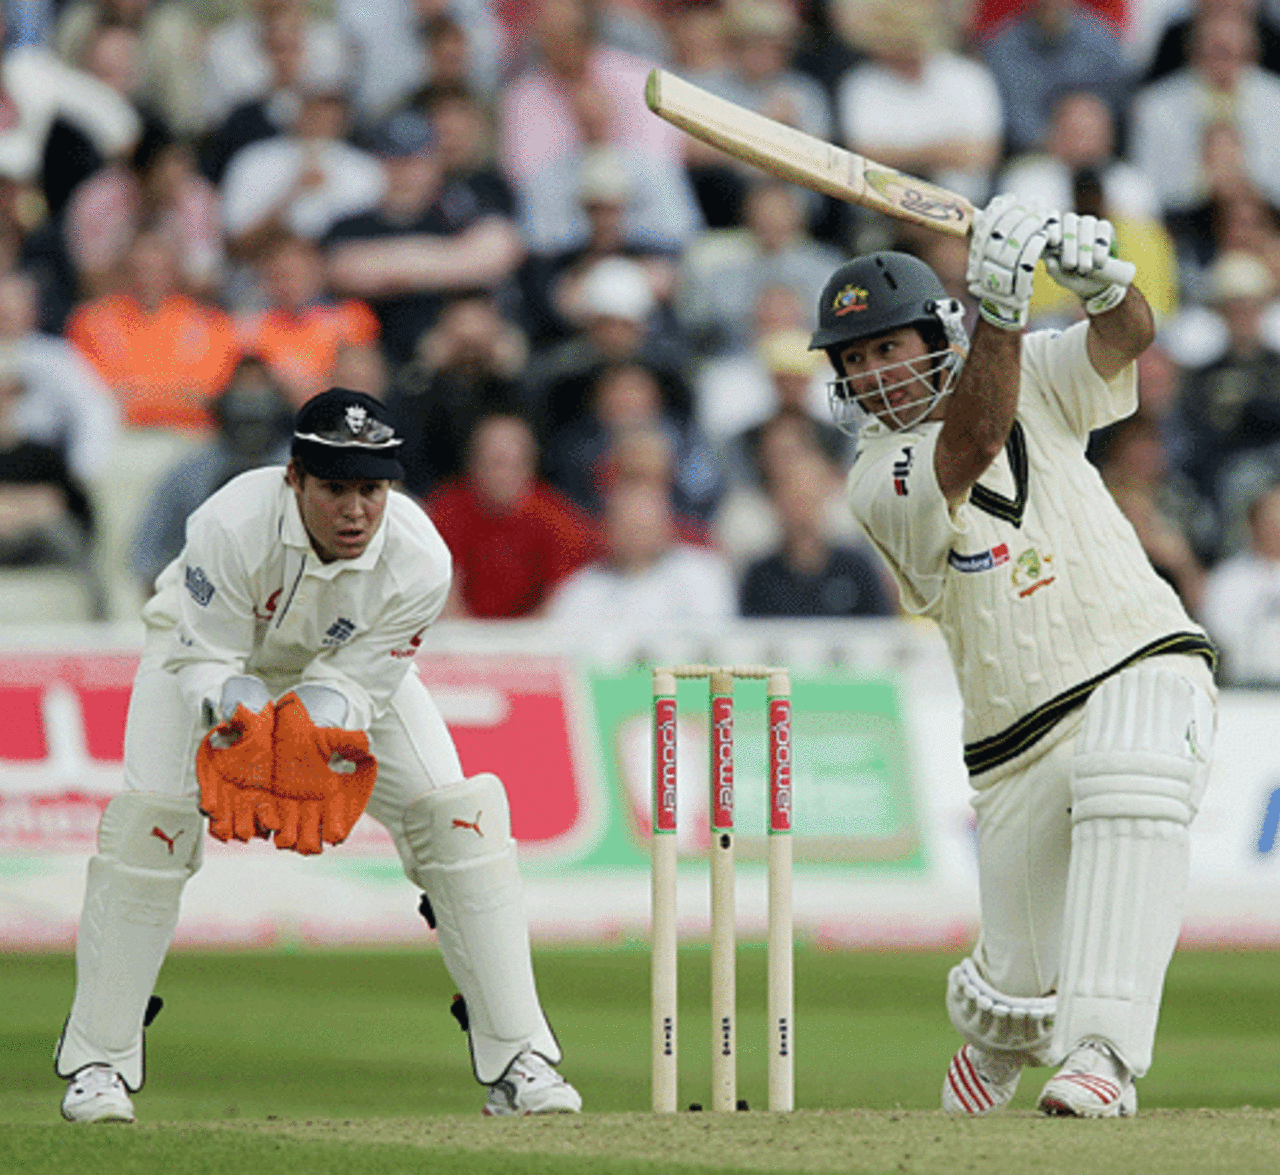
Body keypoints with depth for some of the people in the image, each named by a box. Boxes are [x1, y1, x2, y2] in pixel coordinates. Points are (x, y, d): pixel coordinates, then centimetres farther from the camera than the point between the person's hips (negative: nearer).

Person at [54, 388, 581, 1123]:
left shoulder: (420, 560, -32)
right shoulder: (232, 529, -39)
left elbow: (359, 678, -23)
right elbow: (206, 661, -29)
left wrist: (319, 731, -44)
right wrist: (244, 729, -49)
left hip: (346, 669, 2)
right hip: (209, 652, -2)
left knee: (457, 814, -12)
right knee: (150, 818, -21)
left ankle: (517, 1062, -3)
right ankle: (99, 1064, -7)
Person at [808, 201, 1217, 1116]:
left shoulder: (1036, 379, 6)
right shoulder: (879, 482, -5)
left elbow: (1127, 339, -9)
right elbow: (975, 440, -23)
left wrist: (1098, 281, -32)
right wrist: (999, 310, -37)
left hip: (1145, 670, 0)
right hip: (1017, 747, 1)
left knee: (1128, 782, -37)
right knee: (1023, 990, 1)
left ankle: (1104, 1055, -43)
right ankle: (993, 1040, 42)